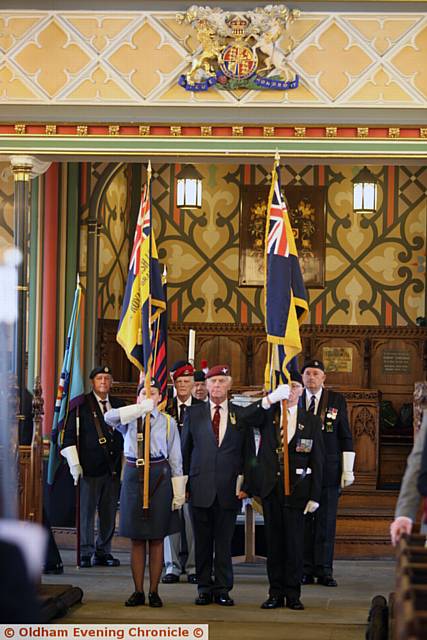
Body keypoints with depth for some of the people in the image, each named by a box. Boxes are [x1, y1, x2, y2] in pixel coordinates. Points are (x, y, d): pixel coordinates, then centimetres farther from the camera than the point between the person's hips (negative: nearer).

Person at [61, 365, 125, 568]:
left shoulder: (118, 405, 14)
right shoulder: (81, 405, 0)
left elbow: (125, 437, 19)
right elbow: (70, 437, -3)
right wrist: (75, 465, -9)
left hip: (113, 468, 4)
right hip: (90, 468, -4)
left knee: (109, 513, 7)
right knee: (86, 512, -4)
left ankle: (103, 553, 16)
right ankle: (85, 554, 2)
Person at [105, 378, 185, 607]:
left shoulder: (167, 422, 6)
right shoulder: (130, 419, 8)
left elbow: (176, 459, 4)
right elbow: (109, 417, -14)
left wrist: (178, 493, -2)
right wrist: (141, 408, -18)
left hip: (159, 476, -1)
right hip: (134, 475, 1)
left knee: (156, 538, 3)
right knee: (136, 538, 4)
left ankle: (154, 592, 9)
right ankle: (138, 591, 10)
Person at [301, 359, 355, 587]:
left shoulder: (337, 401, 6)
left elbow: (345, 437, 7)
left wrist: (348, 470, 1)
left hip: (328, 471, 0)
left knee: (326, 521, 1)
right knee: (302, 521, 1)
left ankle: (324, 570, 5)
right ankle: (305, 570, 7)